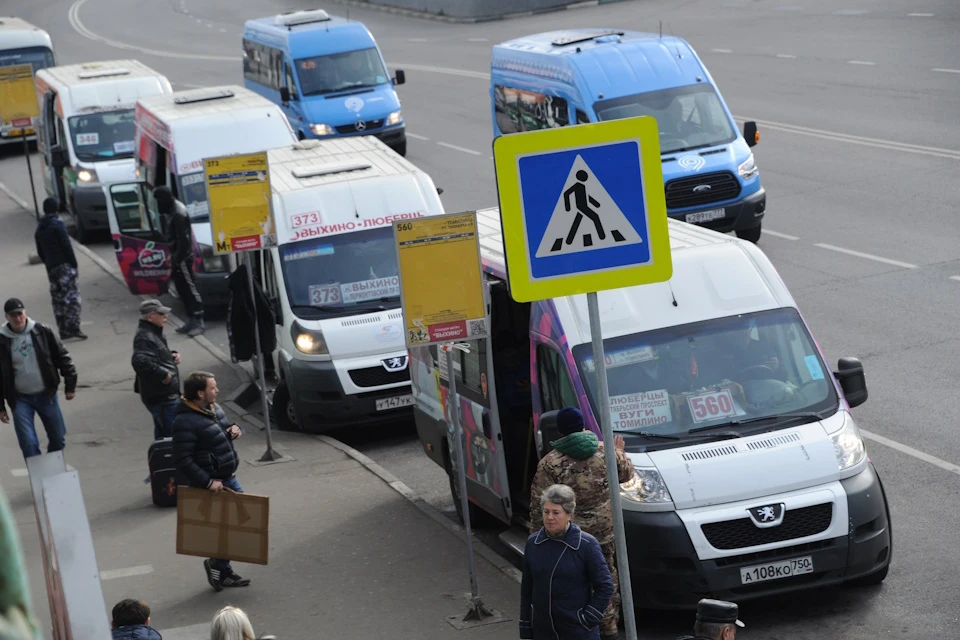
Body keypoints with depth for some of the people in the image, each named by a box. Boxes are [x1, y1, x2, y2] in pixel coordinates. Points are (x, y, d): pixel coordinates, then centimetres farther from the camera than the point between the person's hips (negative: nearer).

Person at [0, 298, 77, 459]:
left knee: (58, 439, 11)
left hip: (46, 395, 2)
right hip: (20, 399, -1)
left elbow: (62, 357, 3)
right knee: (28, 444, -8)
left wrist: (70, 385, 1)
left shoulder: (43, 332, -5)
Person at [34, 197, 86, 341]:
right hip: (64, 265, -7)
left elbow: (40, 251, 16)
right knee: (71, 297, -7)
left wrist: (48, 264, 18)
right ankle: (73, 329, -14)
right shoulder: (58, 225, -9)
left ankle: (64, 331, 8)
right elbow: (66, 246, -14)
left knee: (58, 299, 9)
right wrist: (74, 263, -10)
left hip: (51, 268, 7)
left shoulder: (39, 229, 14)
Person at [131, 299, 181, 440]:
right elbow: (139, 361, -36)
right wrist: (163, 374, -29)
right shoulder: (145, 337, -20)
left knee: (162, 433, 20)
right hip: (163, 396, -11)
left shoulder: (153, 333, 14)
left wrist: (172, 355, 11)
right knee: (173, 433, -11)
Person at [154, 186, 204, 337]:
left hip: (182, 257, -10)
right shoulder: (173, 210, 12)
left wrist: (178, 258, -20)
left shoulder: (178, 214, -20)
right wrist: (174, 256, 16)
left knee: (190, 288, -8)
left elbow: (184, 239, -22)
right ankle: (191, 321, 18)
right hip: (178, 257, 10)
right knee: (183, 289, 13)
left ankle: (199, 322, -6)